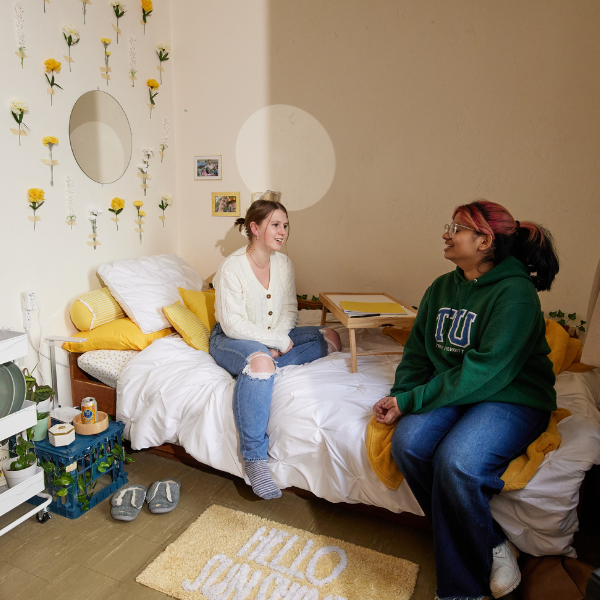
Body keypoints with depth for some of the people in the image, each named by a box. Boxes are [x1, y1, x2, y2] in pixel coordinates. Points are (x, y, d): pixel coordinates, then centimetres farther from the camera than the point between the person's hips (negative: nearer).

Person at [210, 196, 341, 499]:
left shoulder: (283, 263, 2)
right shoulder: (232, 267, -17)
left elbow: (289, 309, 4)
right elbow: (232, 324, -21)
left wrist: (278, 337, -16)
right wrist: (277, 343, -23)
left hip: (273, 337, 7)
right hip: (231, 339, -7)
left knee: (331, 338, -5)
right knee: (260, 361, -41)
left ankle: (263, 362, -19)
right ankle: (254, 460, -33)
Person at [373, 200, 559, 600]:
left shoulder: (515, 293, -15)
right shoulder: (442, 288, 9)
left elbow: (482, 374, -23)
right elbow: (417, 352, 12)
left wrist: (410, 402, -21)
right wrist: (400, 396, -6)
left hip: (511, 398, -6)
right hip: (452, 393, 6)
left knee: (457, 462, -32)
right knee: (407, 443, -21)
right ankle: (494, 546, -1)